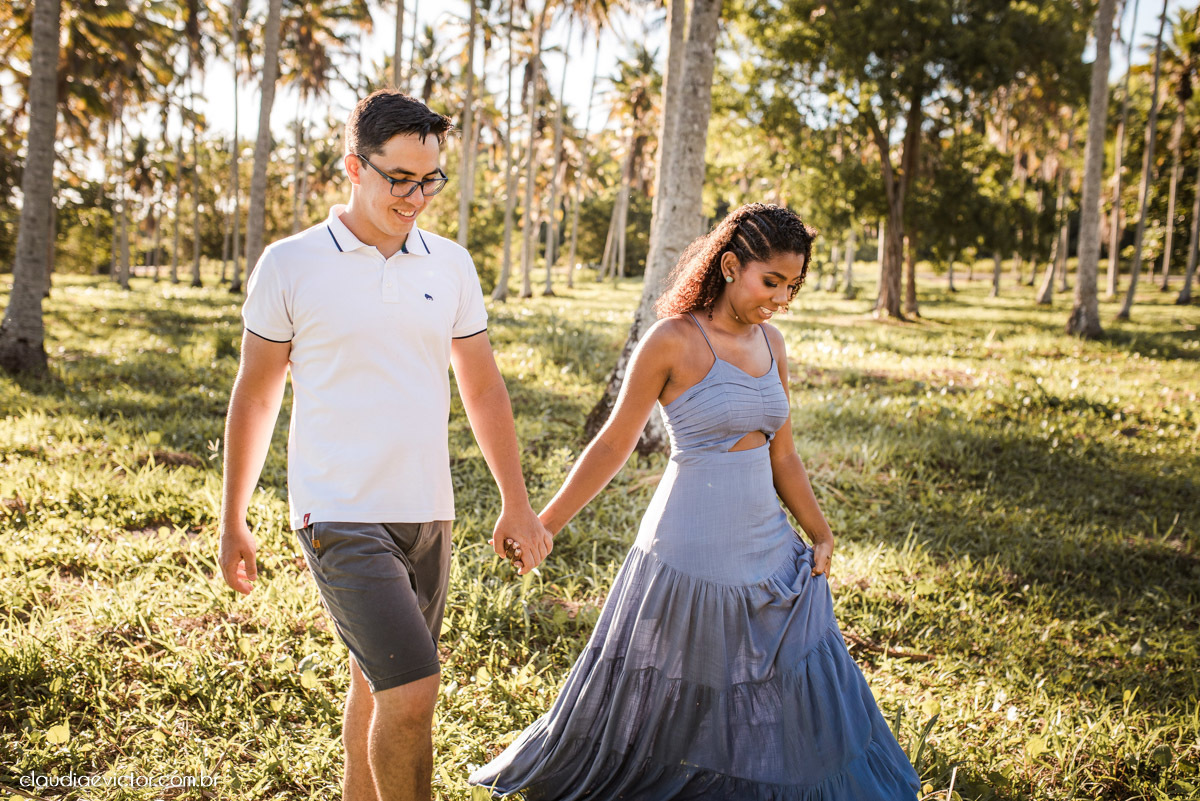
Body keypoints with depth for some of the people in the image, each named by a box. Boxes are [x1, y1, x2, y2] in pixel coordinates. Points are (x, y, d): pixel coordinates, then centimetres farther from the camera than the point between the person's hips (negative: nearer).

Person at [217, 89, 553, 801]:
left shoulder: (450, 264, 7)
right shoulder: (289, 265, -4)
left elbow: (483, 386, 12)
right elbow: (255, 397, 3)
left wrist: (517, 503, 10)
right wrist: (232, 523, 6)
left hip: (428, 514, 5)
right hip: (340, 518, -4)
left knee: (378, 687, 16)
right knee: (412, 692, -13)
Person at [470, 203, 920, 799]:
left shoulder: (771, 344, 6)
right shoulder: (673, 341, -14)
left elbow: (781, 455, 13)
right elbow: (613, 444, -9)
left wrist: (820, 534, 16)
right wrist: (542, 526, -8)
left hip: (767, 544, 6)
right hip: (691, 552, -6)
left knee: (803, 700, 14)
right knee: (653, 702, 9)